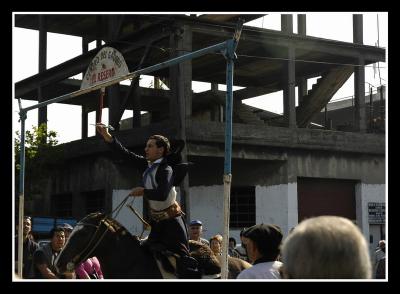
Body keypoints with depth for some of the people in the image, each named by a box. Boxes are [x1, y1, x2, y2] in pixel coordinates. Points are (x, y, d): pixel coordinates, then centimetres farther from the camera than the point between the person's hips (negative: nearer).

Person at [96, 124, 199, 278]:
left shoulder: (166, 169, -18)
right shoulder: (146, 165, 4)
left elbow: (162, 195, -33)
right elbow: (125, 153, 4)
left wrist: (143, 191, -20)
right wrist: (107, 136, -3)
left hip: (171, 219, -8)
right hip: (156, 219, 9)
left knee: (181, 256, -12)